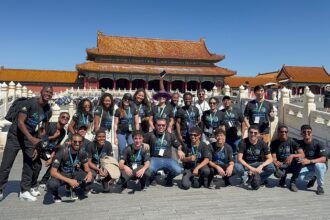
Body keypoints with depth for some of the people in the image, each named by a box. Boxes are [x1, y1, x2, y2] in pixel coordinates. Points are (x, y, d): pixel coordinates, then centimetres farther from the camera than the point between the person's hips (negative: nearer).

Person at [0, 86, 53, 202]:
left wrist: (38, 147, 0)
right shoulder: (29, 103, -20)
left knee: (35, 164, 1)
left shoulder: (48, 110, -1)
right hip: (16, 136, -5)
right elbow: (20, 122, -25)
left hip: (31, 138, 6)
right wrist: (31, 138, -35)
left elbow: (43, 130, 5)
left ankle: (25, 191, 14)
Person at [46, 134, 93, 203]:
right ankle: (55, 194, 3)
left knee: (90, 179, -24)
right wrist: (69, 181, -37)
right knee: (51, 184, -36)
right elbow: (53, 172, -26)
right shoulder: (62, 152, -26)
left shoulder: (82, 153, -13)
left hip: (73, 174, 3)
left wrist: (89, 172, -26)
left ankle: (74, 189, 9)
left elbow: (86, 167, 0)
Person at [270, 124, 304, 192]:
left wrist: (292, 156, -31)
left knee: (299, 159, -32)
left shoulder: (292, 141, -5)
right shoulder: (274, 143, -2)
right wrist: (275, 162, -31)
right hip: (280, 165, -1)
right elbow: (273, 158, -7)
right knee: (277, 173, -36)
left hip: (291, 165, 1)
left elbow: (302, 155, -12)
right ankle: (283, 177, 9)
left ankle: (292, 182, -11)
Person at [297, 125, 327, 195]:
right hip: (308, 167, 3)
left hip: (321, 166, -3)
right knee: (301, 177, -26)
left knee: (318, 165, -38)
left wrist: (309, 161, -42)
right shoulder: (299, 143, -7)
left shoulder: (318, 144, -19)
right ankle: (313, 178, 12)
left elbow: (323, 159, -28)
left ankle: (320, 187, -15)